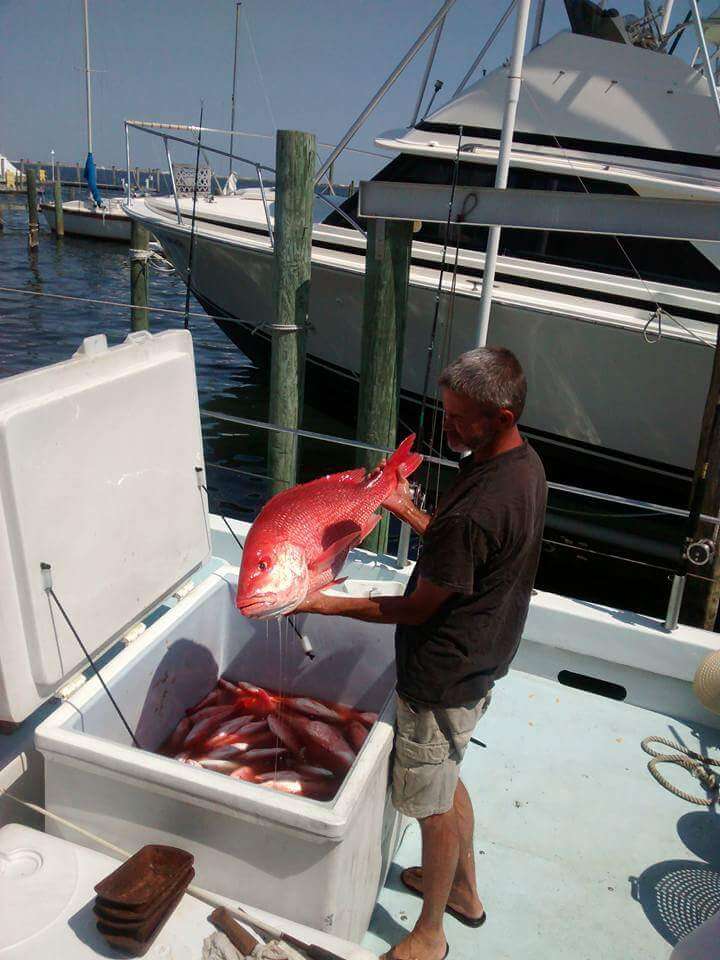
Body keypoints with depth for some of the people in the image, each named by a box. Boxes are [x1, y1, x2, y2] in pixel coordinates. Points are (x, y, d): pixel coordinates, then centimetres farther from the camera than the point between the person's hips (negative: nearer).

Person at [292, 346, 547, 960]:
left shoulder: (474, 511, -33)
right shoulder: (525, 462, -3)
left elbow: (417, 608, -21)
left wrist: (327, 604, -14)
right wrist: (409, 512, 9)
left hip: (442, 676, -9)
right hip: (480, 660, 9)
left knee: (435, 804, 12)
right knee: (447, 777, 28)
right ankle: (465, 889, 50)